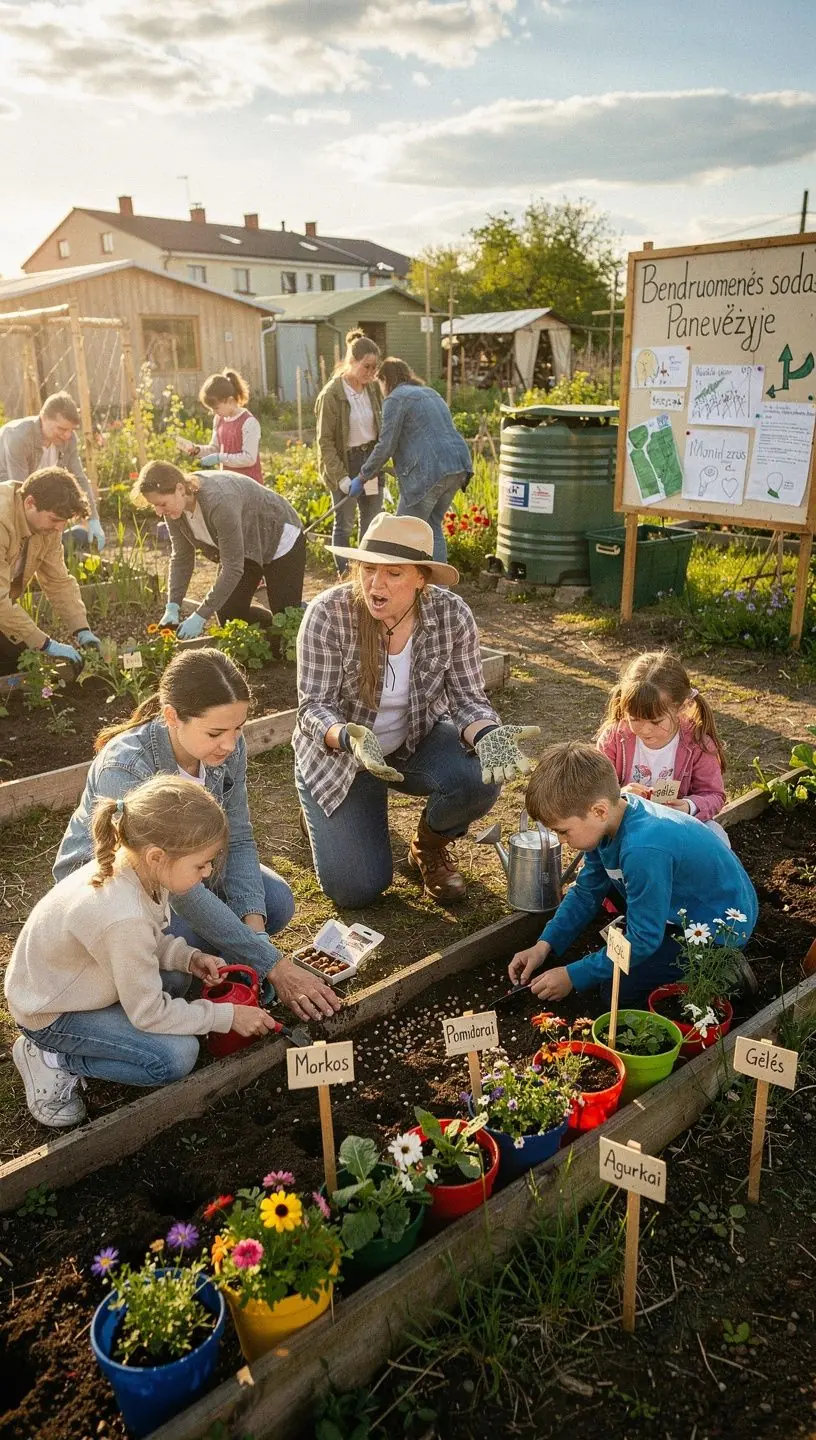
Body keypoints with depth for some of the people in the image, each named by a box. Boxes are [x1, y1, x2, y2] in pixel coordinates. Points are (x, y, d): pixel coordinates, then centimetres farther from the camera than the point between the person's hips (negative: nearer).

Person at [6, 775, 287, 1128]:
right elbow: (148, 1013, -24)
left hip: (69, 981, 9)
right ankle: (54, 1060, -3)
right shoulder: (123, 918, -38)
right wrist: (227, 1016, -15)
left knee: (176, 980, 5)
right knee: (177, 1056, -15)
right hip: (51, 1013, -8)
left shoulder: (130, 863, -15)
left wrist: (189, 957, -10)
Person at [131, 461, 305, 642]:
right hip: (242, 546, 7)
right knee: (228, 614, 4)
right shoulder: (174, 508, -18)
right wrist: (172, 607, -17)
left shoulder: (219, 502, -40)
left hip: (279, 540, -7)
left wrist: (201, 616, -35)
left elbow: (232, 568, -36)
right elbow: (181, 558, -6)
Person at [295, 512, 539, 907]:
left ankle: (429, 848, 6)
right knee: (356, 888, -10)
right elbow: (313, 707, -24)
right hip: (338, 751, -2)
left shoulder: (452, 616, -19)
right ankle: (325, 816, 26)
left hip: (417, 741, 2)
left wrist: (487, 736, -38)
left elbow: (467, 698, -14)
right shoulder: (327, 614, -25)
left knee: (480, 778, -30)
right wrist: (350, 738, -47)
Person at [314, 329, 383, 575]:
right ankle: (343, 573, 15)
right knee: (345, 523, 3)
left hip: (371, 459, 6)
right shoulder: (331, 394, -16)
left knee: (372, 520, 11)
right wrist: (340, 477, -19)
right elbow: (325, 441, -14)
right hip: (345, 462, -6)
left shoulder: (373, 388, 2)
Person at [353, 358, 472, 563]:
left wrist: (362, 477, 4)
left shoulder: (395, 399, -2)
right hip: (456, 465, 9)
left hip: (429, 472, -9)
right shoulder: (429, 393, 25)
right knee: (432, 527, 18)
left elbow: (386, 446, -6)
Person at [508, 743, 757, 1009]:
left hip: (720, 926, -9)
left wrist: (573, 977, -18)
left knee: (618, 989, -13)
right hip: (687, 903, 9)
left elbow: (643, 940, -26)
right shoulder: (613, 814, -10)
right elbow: (586, 892, 4)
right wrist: (544, 945, -5)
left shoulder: (643, 850, -37)